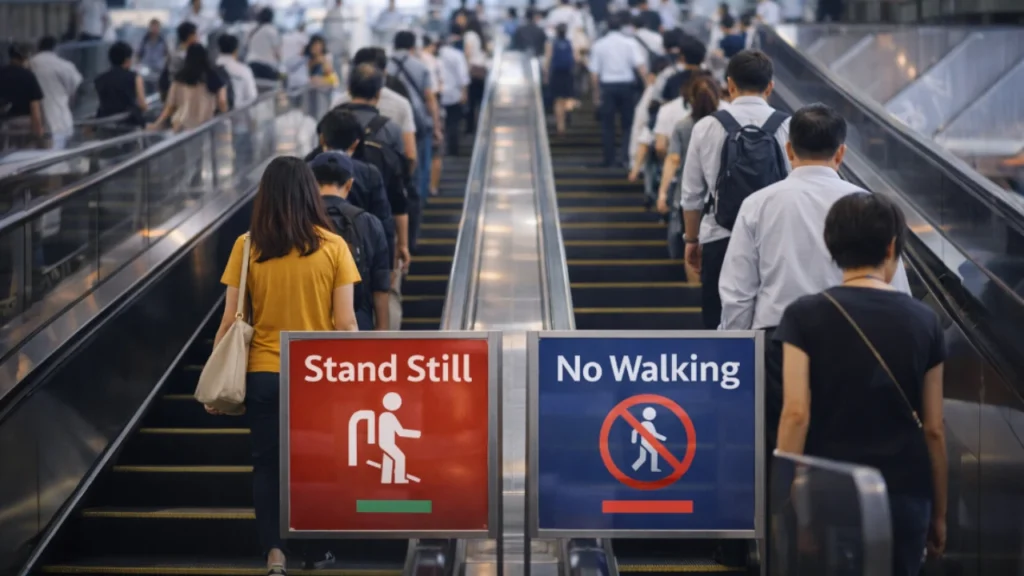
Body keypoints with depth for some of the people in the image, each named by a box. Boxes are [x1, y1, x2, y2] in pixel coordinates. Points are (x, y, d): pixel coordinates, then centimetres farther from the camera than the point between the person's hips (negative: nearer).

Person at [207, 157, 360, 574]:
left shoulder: (247, 247, -5)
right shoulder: (333, 247, -7)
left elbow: (230, 321, -4)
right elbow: (345, 323, -7)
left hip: (263, 374, 0)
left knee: (267, 464, 12)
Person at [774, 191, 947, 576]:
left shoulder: (805, 316, -4)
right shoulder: (923, 321, 2)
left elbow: (797, 414, -12)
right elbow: (933, 430, 5)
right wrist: (939, 513, 14)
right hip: (905, 494, 2)